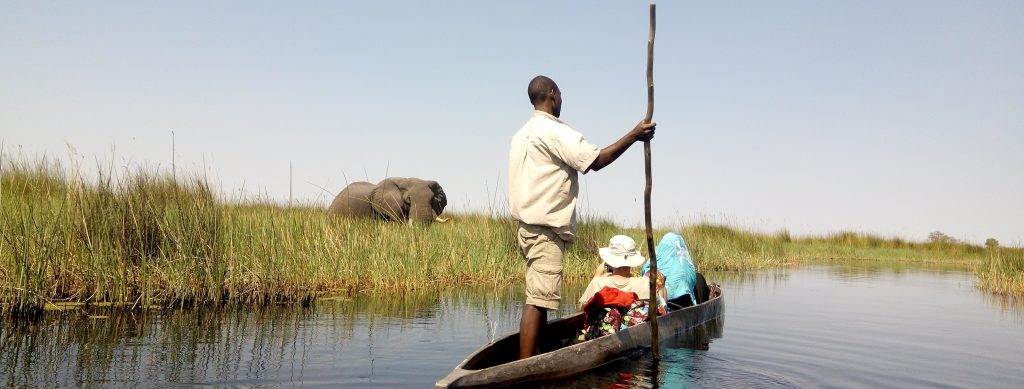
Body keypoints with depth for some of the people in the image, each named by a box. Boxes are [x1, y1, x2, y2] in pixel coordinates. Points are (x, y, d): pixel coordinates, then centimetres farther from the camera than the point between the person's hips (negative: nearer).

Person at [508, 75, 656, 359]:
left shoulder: (523, 134, 19)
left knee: (539, 298, 12)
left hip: (528, 225, 10)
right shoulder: (554, 131, -11)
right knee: (537, 300, -12)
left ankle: (533, 359, 14)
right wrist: (634, 135, -12)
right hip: (545, 230, -10)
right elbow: (596, 160, -18)